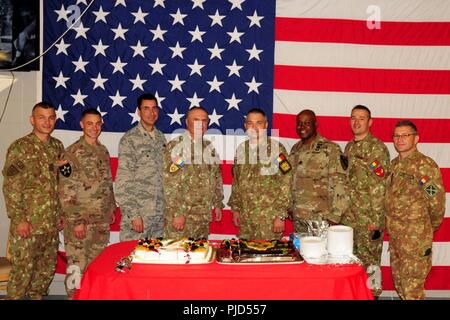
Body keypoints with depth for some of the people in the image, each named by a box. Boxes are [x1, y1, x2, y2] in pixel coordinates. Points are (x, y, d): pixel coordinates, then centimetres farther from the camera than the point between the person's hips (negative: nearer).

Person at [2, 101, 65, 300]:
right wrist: (19, 219, -15)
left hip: (51, 223, 6)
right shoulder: (19, 148, -8)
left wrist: (61, 213, 13)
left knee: (48, 267, 14)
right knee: (23, 269, 1)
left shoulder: (57, 146, 9)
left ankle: (37, 296, 31)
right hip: (27, 223, -5)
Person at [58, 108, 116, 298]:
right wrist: (76, 221, -17)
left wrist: (112, 208, 15)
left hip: (102, 221, 6)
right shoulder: (72, 153, -11)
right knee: (77, 265, 1)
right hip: (81, 221, -6)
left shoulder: (103, 151, 10)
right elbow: (65, 192, -14)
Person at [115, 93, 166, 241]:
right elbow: (123, 182, -11)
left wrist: (167, 211, 11)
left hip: (159, 216, 5)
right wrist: (133, 215, -15)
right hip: (137, 213, -5)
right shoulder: (129, 139, -8)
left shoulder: (161, 138, 11)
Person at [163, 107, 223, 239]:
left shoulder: (209, 148, 11)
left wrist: (218, 204, 16)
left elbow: (217, 177, 20)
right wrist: (177, 213, -18)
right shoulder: (175, 146, -9)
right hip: (180, 215, -6)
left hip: (204, 216, 6)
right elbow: (170, 184, -15)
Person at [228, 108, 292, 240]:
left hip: (269, 218, -4)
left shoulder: (277, 148, -7)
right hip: (245, 216, 5)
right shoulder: (241, 149, 8)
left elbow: (285, 184, -9)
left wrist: (281, 216, -12)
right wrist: (235, 208, 11)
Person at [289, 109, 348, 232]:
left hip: (321, 220, -5)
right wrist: (290, 208, 14)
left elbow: (339, 184, -13)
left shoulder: (330, 149, -9)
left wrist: (334, 217, -15)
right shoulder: (295, 149, 11)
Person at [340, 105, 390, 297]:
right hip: (347, 217, 7)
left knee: (369, 261, 3)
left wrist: (376, 219, -17)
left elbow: (379, 187, -15)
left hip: (368, 218, -7)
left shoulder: (377, 148, -10)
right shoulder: (349, 148, 13)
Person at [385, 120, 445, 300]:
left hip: (416, 239, -8)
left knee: (412, 287, -1)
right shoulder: (394, 165, 10)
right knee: (399, 283, 18)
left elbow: (437, 201, -11)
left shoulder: (426, 165, -14)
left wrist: (432, 226, 2)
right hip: (394, 235, 8)